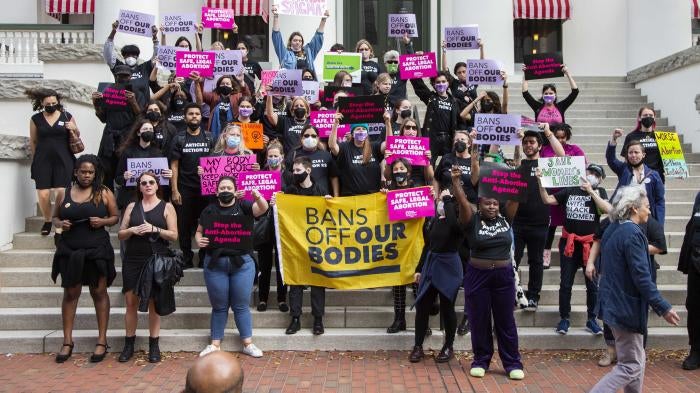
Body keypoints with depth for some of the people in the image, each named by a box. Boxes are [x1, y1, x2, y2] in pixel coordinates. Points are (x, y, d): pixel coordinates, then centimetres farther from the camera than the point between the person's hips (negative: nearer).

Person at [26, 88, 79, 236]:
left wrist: (74, 129, -7)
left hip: (63, 160, -1)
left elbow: (76, 138, 13)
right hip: (42, 161, 1)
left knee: (61, 192, -9)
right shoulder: (35, 119, 6)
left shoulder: (67, 116, 5)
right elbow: (33, 141, 14)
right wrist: (35, 160, 16)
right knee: (43, 195, -6)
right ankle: (47, 221, 18)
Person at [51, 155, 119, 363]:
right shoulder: (64, 193, 6)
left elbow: (115, 217, 6)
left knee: (99, 293, 4)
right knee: (70, 293, 7)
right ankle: (67, 341, 17)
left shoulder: (104, 193, 1)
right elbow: (55, 217, 14)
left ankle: (102, 341, 11)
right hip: (70, 250, 2)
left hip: (97, 249, -2)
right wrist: (60, 224, -8)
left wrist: (102, 221, -14)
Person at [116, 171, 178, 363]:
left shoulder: (167, 207, 4)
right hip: (132, 260, 2)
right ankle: (129, 344, 13)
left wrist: (154, 229, -15)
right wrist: (132, 230, -8)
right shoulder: (132, 207, 12)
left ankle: (154, 345, 10)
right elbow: (120, 234, 12)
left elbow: (174, 235, -2)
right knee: (131, 302, 3)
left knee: (154, 302, 2)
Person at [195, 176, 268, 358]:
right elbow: (199, 232, 12)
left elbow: (263, 209, -15)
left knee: (241, 306, 7)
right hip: (215, 263, 1)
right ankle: (215, 344, 21)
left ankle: (248, 344, 16)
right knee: (219, 306, 10)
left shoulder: (243, 206, 2)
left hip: (242, 262, -1)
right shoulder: (209, 210, 6)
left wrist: (258, 197, -36)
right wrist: (199, 241, -11)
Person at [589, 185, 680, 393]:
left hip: (613, 303, 10)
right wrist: (663, 308, -17)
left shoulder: (612, 230, 9)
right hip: (627, 306, -10)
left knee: (637, 360, 20)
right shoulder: (633, 234, -19)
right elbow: (641, 278, -22)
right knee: (630, 366, -1)